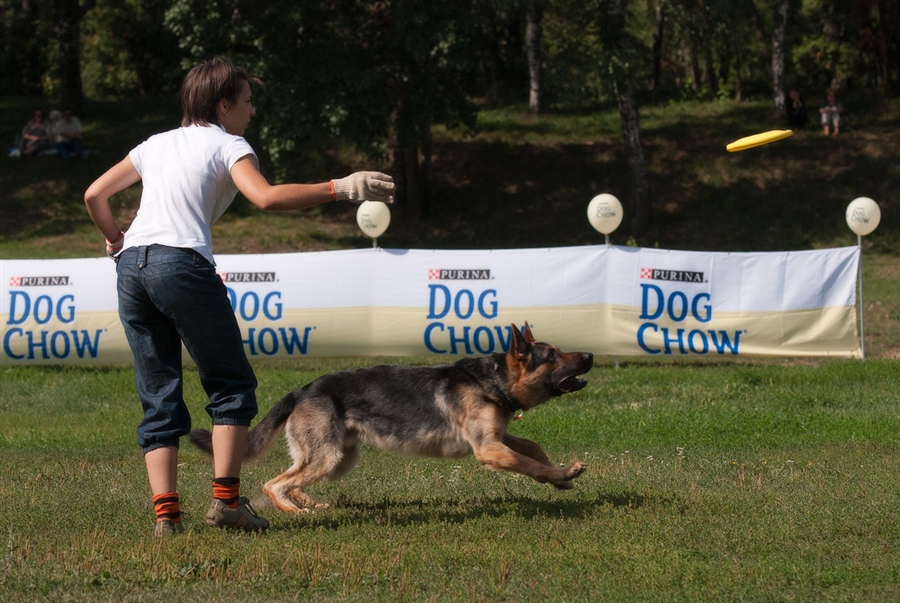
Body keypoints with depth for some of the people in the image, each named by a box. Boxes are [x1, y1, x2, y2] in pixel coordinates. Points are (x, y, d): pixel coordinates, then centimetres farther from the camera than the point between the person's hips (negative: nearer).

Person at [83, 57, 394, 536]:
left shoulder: (157, 144, 25)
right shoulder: (227, 145, 7)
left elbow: (94, 195, 23)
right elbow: (266, 197, -13)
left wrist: (116, 240, 38)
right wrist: (339, 188, -13)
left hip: (131, 267, 6)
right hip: (183, 263, -6)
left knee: (159, 397, 9)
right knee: (232, 385, 5)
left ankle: (165, 513, -1)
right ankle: (226, 499, -6)